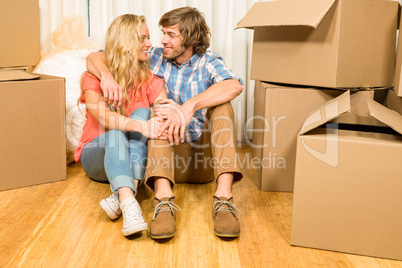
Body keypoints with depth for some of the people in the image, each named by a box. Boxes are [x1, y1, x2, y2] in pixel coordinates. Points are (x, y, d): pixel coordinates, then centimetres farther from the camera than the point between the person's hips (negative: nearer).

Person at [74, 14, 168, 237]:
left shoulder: (149, 79, 2)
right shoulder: (94, 77, -8)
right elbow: (103, 117, -28)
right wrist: (141, 126, -45)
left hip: (133, 154, 2)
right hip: (97, 154, -2)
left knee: (142, 112, -26)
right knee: (116, 131, -34)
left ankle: (120, 196, -43)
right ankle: (129, 206, -56)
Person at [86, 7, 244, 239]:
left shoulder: (208, 62, 2)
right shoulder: (155, 59, 8)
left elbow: (235, 86, -23)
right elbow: (95, 58, 8)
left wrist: (189, 106, -37)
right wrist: (106, 76, -16)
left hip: (207, 158, -1)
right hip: (169, 154, 1)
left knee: (222, 106, -22)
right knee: (160, 111, -22)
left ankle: (224, 198, -39)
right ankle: (164, 199, -43)